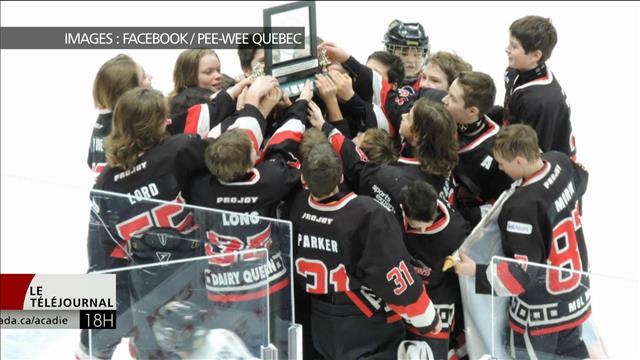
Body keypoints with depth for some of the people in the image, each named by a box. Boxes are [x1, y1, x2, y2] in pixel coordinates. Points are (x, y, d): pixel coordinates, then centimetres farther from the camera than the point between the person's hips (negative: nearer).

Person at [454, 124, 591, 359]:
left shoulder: (523, 207, -33)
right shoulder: (561, 162, -9)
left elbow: (523, 272, -29)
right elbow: (580, 179, 18)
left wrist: (477, 272, -23)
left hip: (541, 312, -8)